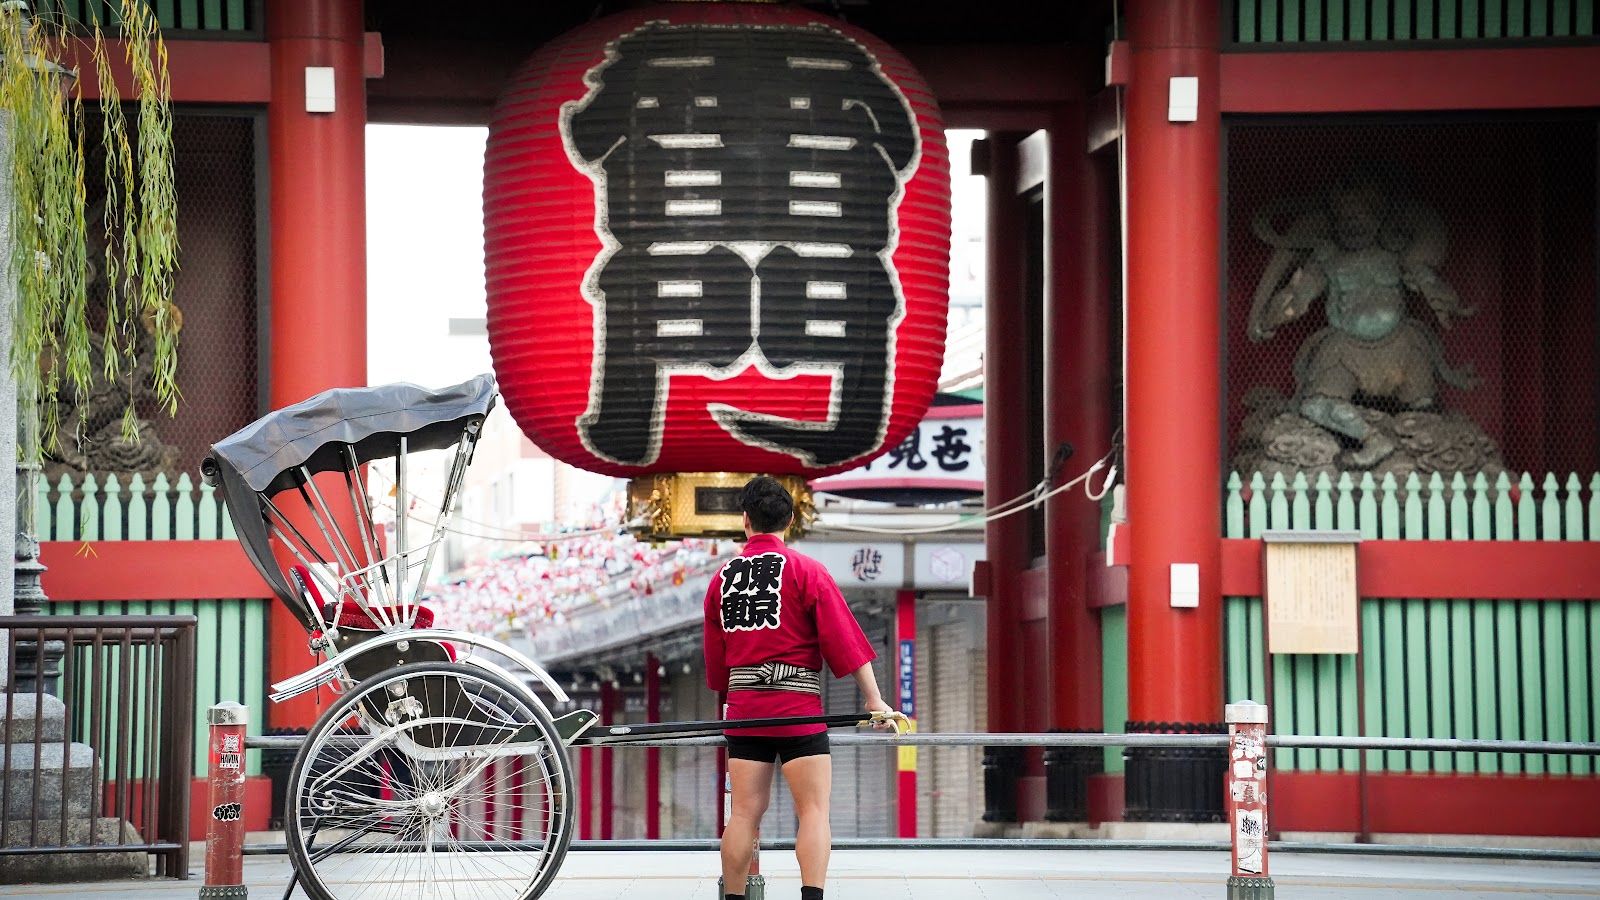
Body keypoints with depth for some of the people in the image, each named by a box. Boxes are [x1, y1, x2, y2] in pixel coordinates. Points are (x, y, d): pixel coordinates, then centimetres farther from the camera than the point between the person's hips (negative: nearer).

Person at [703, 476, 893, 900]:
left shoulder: (721, 578, 10)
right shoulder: (805, 570, -4)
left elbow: (714, 656, 18)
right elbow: (844, 638, -7)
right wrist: (874, 699, -5)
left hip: (743, 707, 4)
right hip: (797, 707, -4)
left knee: (744, 813, 6)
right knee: (814, 810, -5)